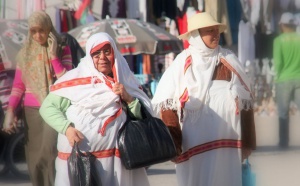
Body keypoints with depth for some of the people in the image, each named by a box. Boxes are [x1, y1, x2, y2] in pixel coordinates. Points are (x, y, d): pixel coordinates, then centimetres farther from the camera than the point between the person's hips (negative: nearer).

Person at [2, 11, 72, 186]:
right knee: (35, 160, 0)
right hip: (32, 111, 3)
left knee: (50, 153, -21)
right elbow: (18, 86, 9)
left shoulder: (63, 49, 2)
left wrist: (53, 55, -12)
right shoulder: (25, 53, 10)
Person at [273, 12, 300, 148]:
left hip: (284, 79, -2)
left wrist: (277, 76, 3)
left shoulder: (279, 40, -7)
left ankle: (284, 142, 7)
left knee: (283, 113, 7)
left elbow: (278, 62, -10)